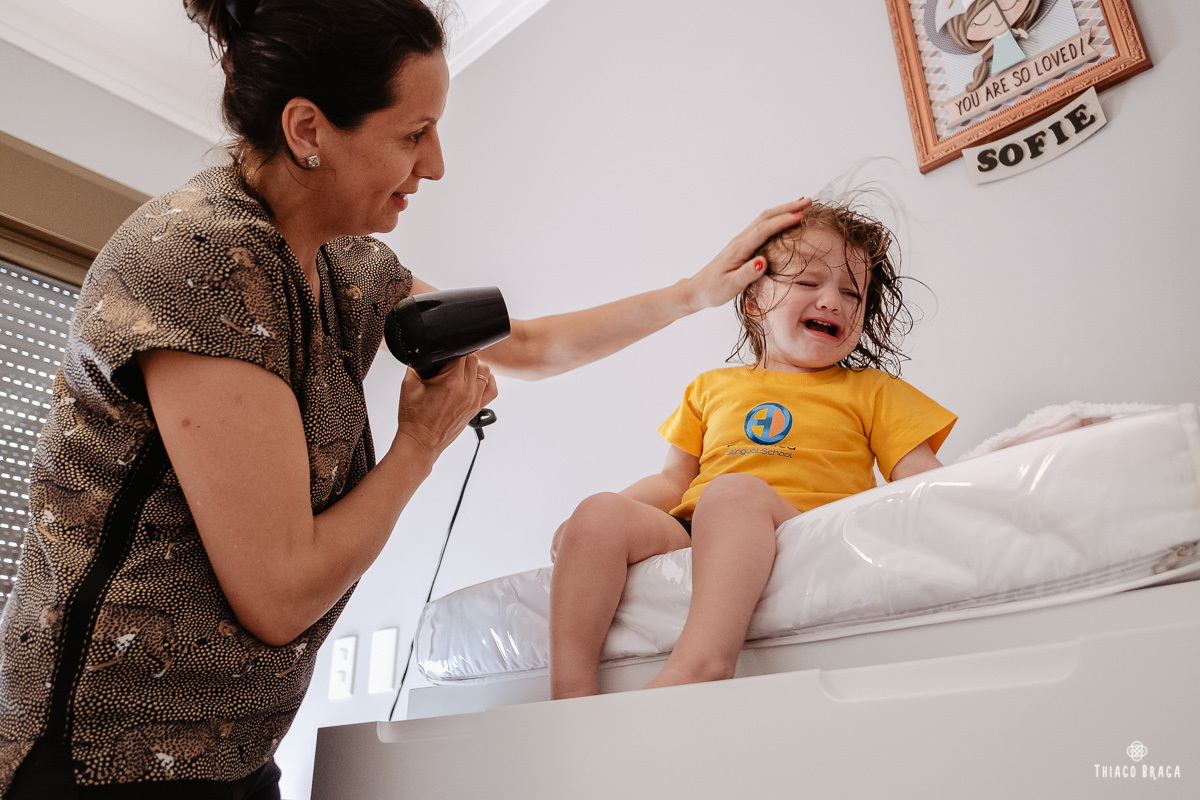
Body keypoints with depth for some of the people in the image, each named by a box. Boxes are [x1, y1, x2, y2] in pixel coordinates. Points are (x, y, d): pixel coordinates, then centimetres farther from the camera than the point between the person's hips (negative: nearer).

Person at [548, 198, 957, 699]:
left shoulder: (873, 390, 21)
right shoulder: (712, 387, 26)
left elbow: (923, 480, 12)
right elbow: (673, 480, 25)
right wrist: (614, 507, 8)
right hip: (685, 537, 4)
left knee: (734, 492, -35)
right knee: (598, 514, -22)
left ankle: (698, 664, -49)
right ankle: (573, 692, -27)